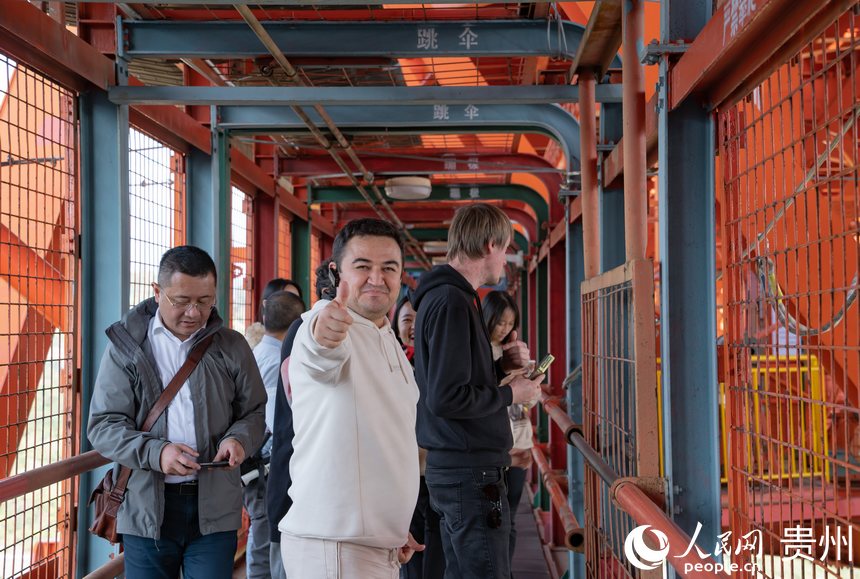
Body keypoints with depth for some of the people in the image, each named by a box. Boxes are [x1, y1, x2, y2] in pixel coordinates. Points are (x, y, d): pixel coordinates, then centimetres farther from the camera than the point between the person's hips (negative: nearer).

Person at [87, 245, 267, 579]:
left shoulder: (232, 346, 6)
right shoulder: (127, 345, 2)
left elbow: (254, 411, 13)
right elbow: (103, 426, -2)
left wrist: (239, 438, -11)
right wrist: (154, 452, -19)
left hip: (215, 510, 1)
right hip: (146, 508, 0)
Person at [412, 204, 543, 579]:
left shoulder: (441, 296, 15)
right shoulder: (452, 302, -17)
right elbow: (445, 399, -24)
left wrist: (500, 366, 10)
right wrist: (510, 395, -11)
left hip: (453, 466, 10)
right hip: (471, 472, -10)